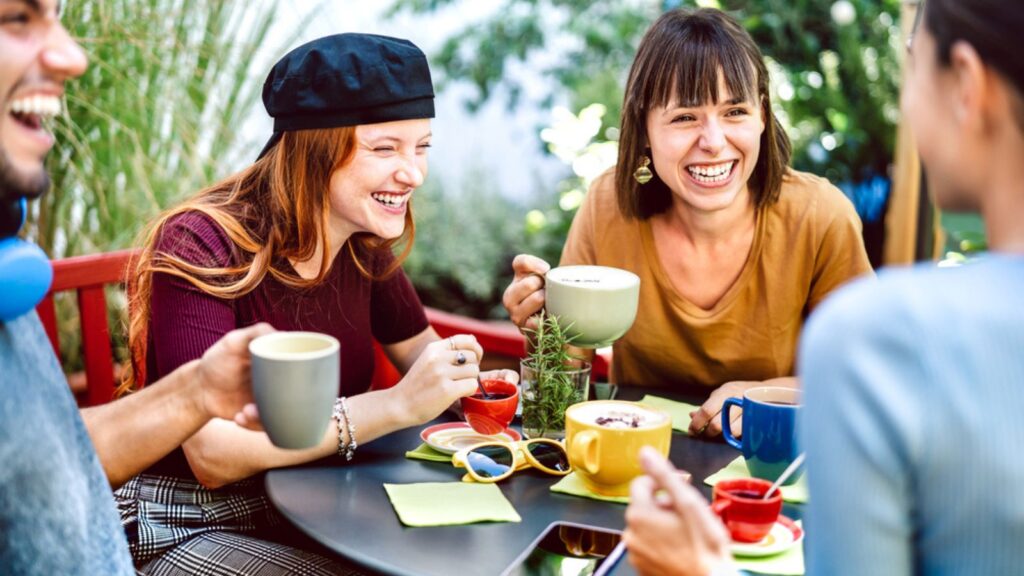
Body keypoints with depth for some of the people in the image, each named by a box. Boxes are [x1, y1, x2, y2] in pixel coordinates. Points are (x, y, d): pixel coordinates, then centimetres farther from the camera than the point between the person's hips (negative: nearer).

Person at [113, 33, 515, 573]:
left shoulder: (363, 244, -2)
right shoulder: (200, 246, -21)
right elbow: (211, 455, -28)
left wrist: (475, 382, -14)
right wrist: (396, 406, -33)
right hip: (185, 526, -6)